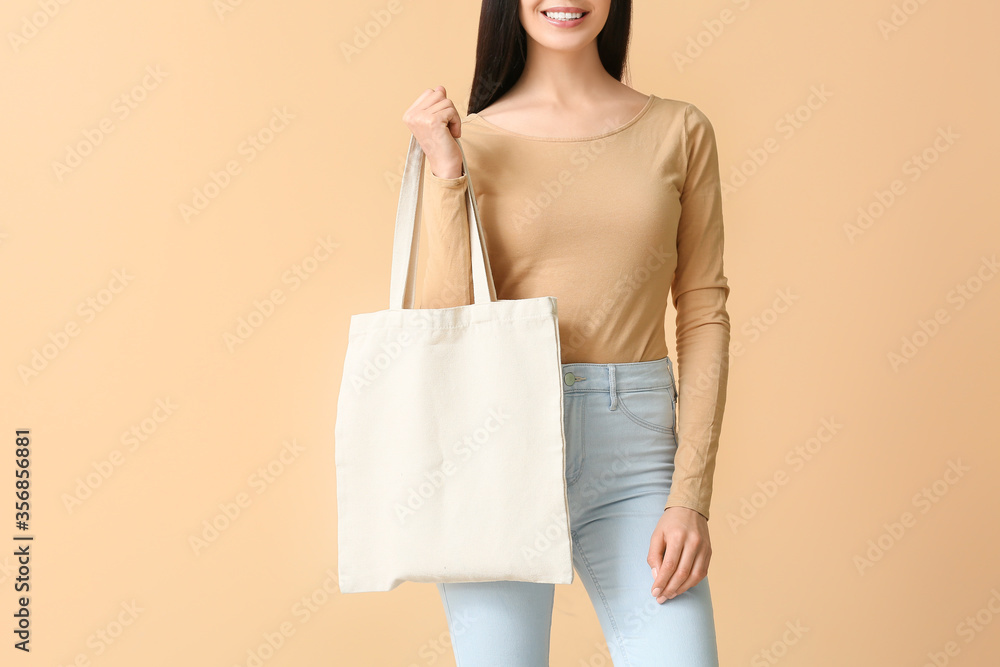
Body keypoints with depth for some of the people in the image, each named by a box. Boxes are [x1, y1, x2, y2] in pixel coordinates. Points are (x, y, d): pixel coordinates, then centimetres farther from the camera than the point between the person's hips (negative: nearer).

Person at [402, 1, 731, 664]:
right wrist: (446, 174, -10)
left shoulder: (679, 131, 6)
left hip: (634, 446, 1)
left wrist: (690, 496, -4)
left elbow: (703, 313, 3)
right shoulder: (467, 140, 3)